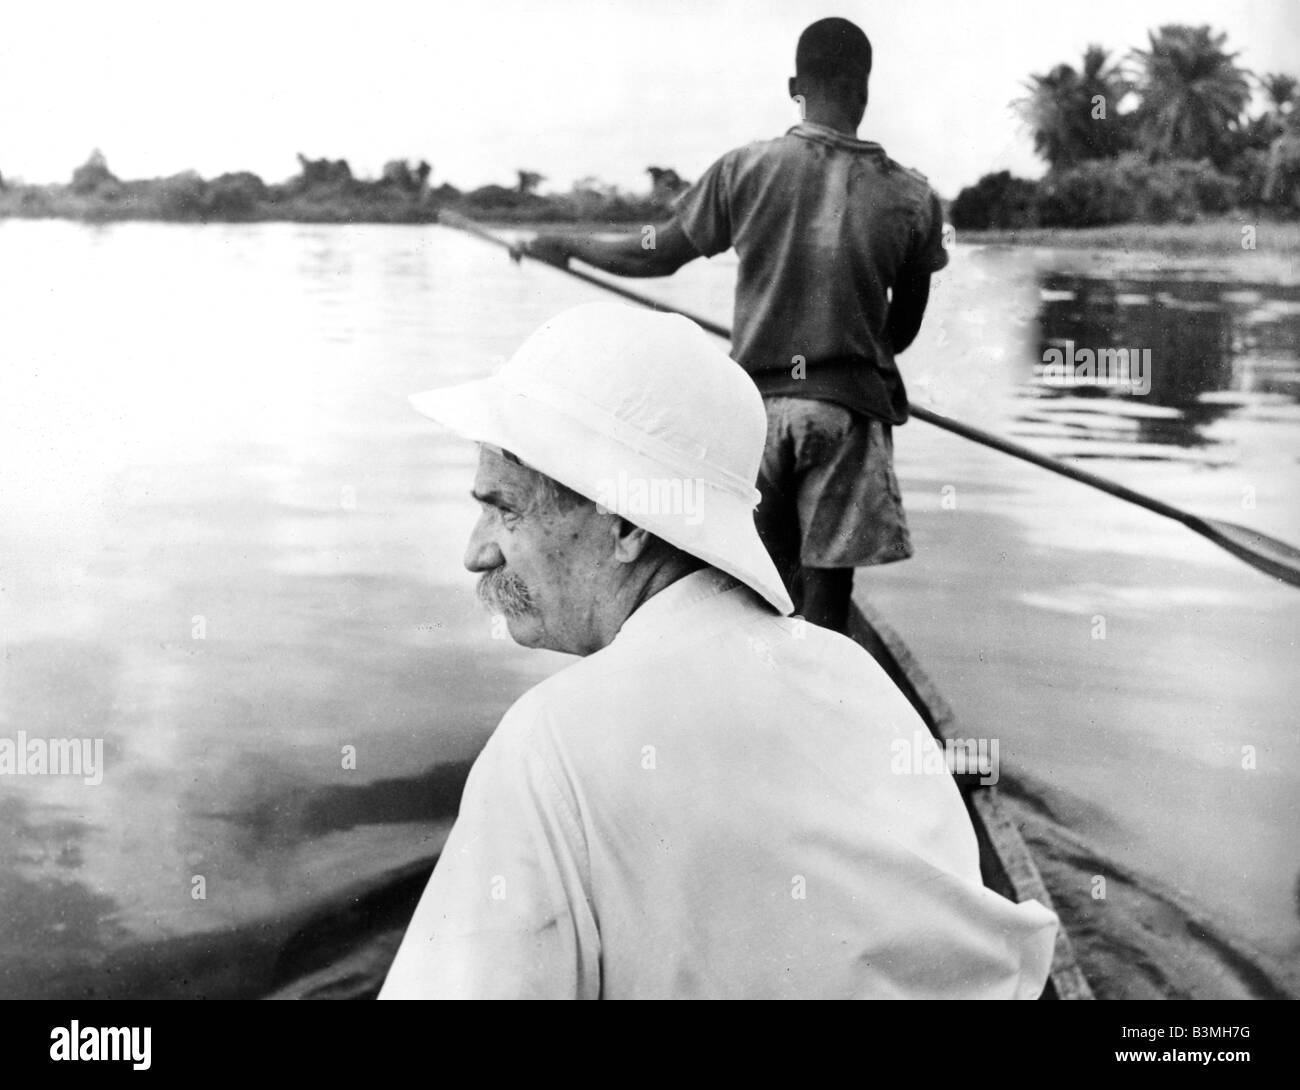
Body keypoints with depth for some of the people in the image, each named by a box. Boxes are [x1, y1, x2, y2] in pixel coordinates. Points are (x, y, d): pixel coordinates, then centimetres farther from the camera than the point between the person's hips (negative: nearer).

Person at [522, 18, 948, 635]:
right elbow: (904, 328, 10)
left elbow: (655, 257, 8)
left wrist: (567, 246, 25)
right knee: (825, 598, 2)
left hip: (757, 400, 1)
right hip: (850, 409, -1)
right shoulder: (913, 199, 1)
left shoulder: (744, 169, -1)